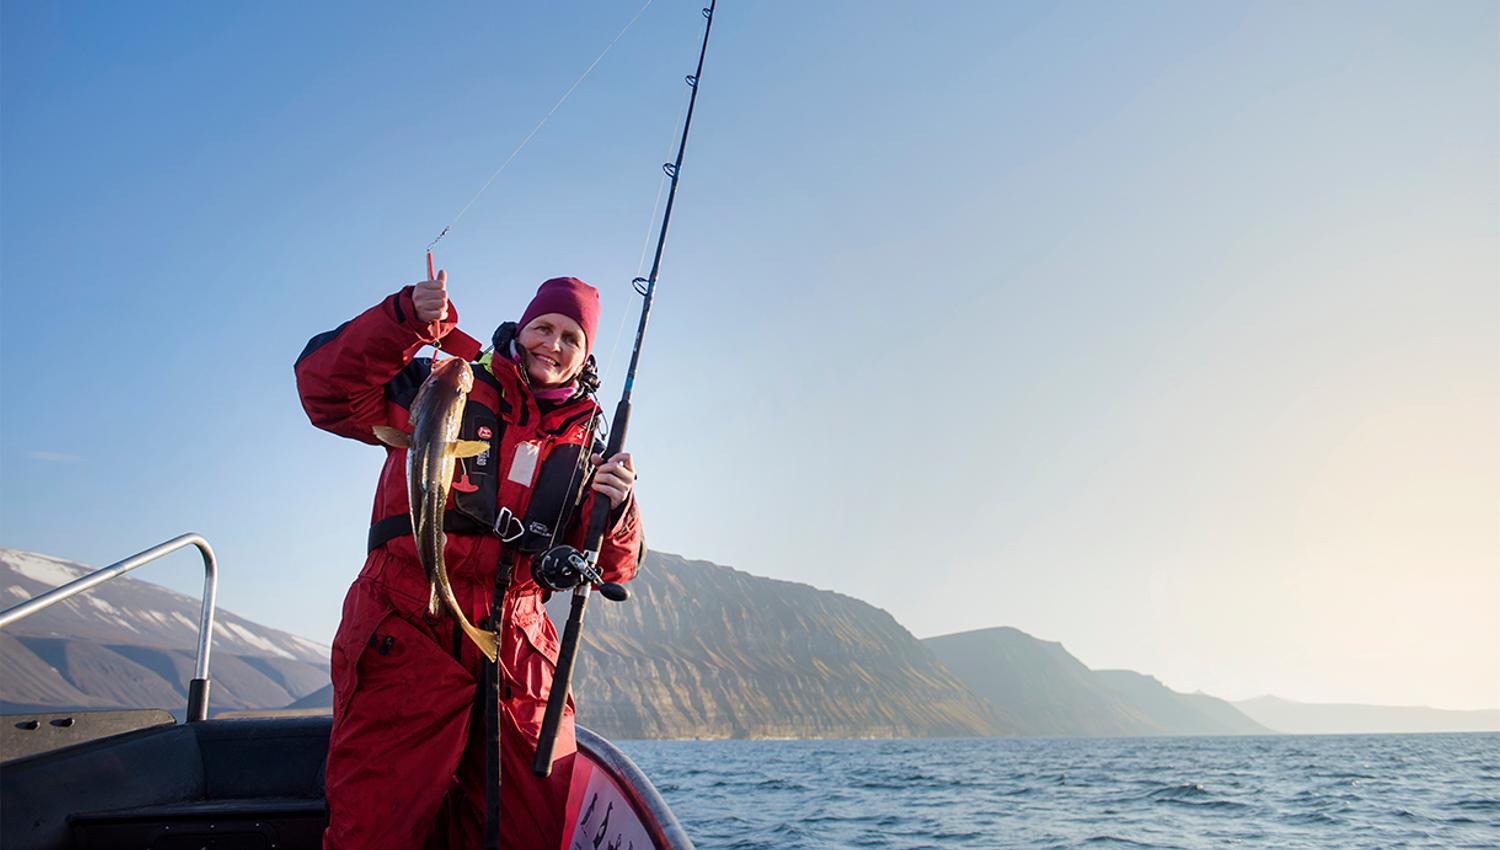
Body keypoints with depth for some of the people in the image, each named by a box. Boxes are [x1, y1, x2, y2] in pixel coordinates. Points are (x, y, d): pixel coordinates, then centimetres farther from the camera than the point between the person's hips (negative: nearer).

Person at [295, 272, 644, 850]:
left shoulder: (585, 444, 16)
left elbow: (611, 568, 11)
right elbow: (329, 389, -5)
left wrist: (616, 512, -11)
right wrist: (407, 320, -17)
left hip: (514, 645, 4)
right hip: (408, 632, -3)